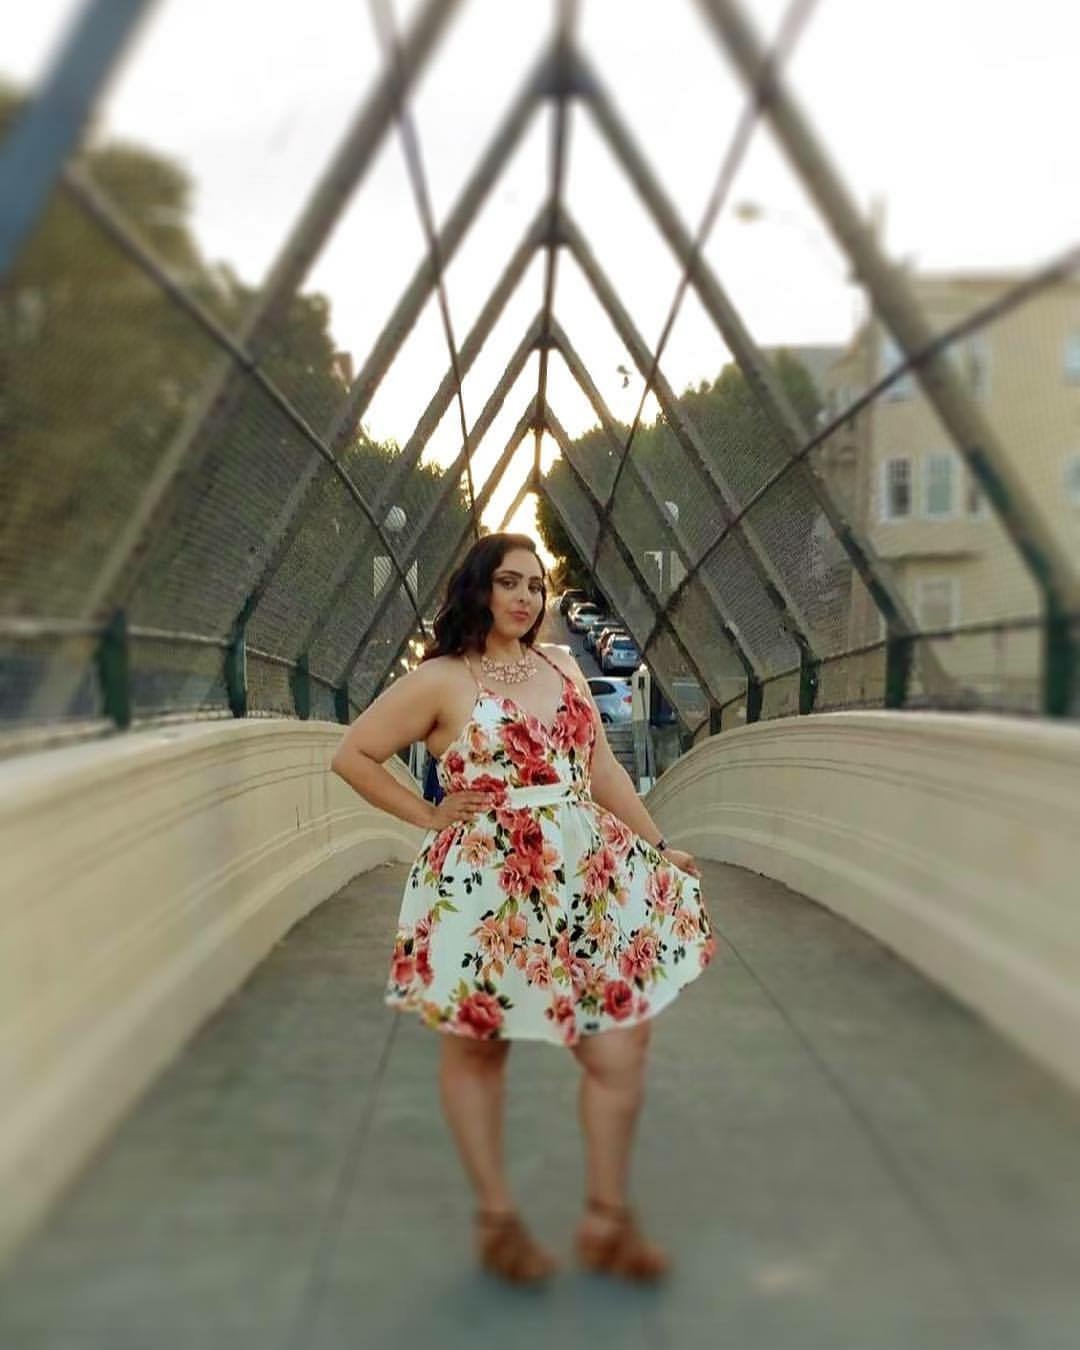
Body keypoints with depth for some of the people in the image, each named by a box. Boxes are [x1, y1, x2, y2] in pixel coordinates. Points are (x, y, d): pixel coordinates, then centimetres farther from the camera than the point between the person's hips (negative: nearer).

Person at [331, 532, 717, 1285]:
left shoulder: (563, 667, 12)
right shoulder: (440, 680, -5)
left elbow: (604, 768, 16)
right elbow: (354, 755, -2)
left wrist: (657, 846, 14)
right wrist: (428, 815, -4)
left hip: (589, 878, 5)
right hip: (487, 886, -5)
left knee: (622, 1041, 2)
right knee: (476, 1046, 7)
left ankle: (607, 1220, 17)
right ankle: (497, 1218, 24)